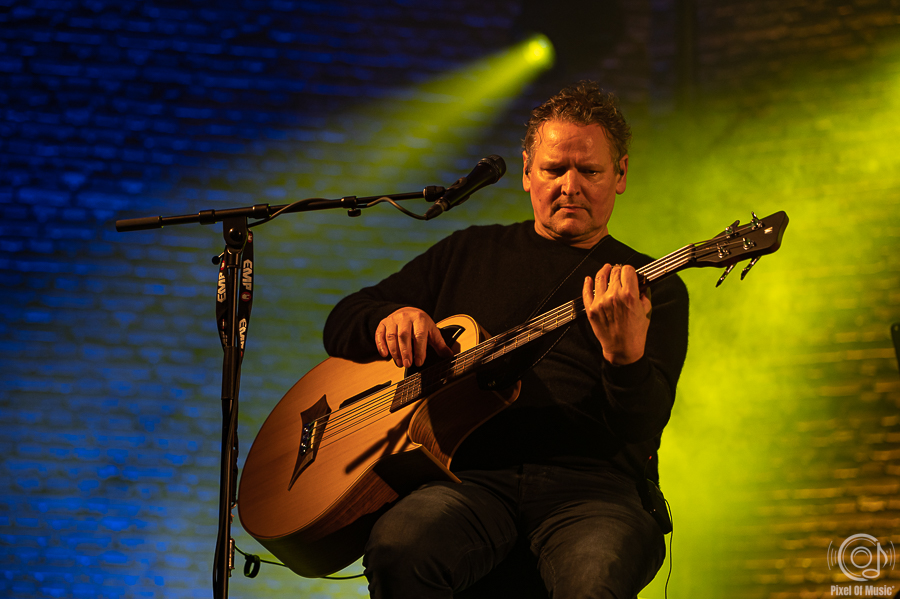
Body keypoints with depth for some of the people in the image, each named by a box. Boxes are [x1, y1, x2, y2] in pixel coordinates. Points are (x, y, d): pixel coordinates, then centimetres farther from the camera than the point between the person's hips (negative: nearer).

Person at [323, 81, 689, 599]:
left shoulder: (656, 289, 12)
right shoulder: (469, 254, 20)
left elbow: (643, 430, -3)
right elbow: (342, 323, 23)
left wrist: (626, 354, -25)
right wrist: (390, 319, -1)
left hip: (591, 485, -2)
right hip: (474, 474, 2)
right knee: (399, 547, -33)